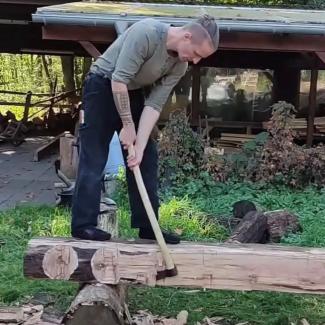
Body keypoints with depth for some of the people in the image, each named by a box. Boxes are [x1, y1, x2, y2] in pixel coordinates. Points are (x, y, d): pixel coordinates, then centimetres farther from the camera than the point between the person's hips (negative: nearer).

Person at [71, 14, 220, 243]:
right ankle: (83, 224, -2)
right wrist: (127, 125, -23)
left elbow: (154, 105, -12)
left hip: (133, 93, 7)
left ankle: (147, 226, 9)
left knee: (147, 158, 3)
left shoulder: (180, 66, -9)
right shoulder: (146, 33, -30)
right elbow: (119, 80, -30)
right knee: (94, 158, -8)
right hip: (103, 86, -7)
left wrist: (140, 146, -21)